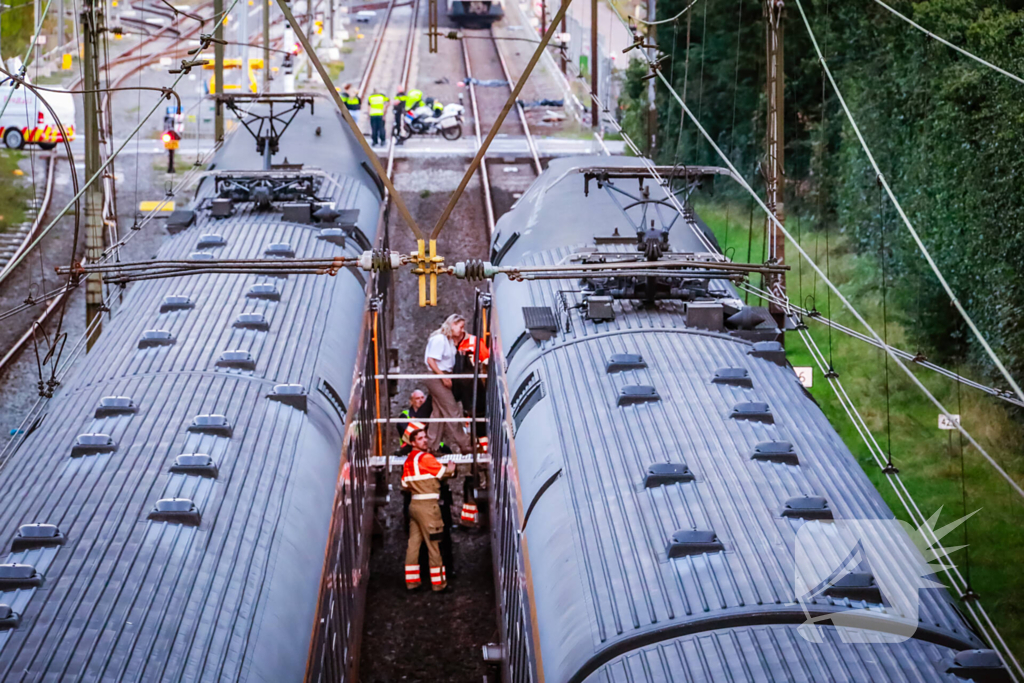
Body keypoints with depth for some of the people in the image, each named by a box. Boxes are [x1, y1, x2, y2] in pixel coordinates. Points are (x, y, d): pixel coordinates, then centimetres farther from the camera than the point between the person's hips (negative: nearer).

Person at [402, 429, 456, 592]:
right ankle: (438, 582, 2)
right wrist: (451, 469, 18)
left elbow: (405, 485, 16)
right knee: (433, 544, -2)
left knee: (413, 543, 8)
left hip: (414, 504, 8)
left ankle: (411, 580, 10)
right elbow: (443, 473, -2)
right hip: (427, 505, -8)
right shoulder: (425, 458, -12)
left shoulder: (408, 461, 12)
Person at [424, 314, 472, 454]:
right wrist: (443, 377, -21)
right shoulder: (439, 339, -15)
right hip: (436, 378, -10)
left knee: (439, 411, 11)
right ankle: (463, 445, -5)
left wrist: (457, 342, 7)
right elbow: (431, 360, -20)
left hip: (443, 377, 10)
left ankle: (431, 446, 15)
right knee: (452, 411, -8)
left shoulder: (449, 340, 16)